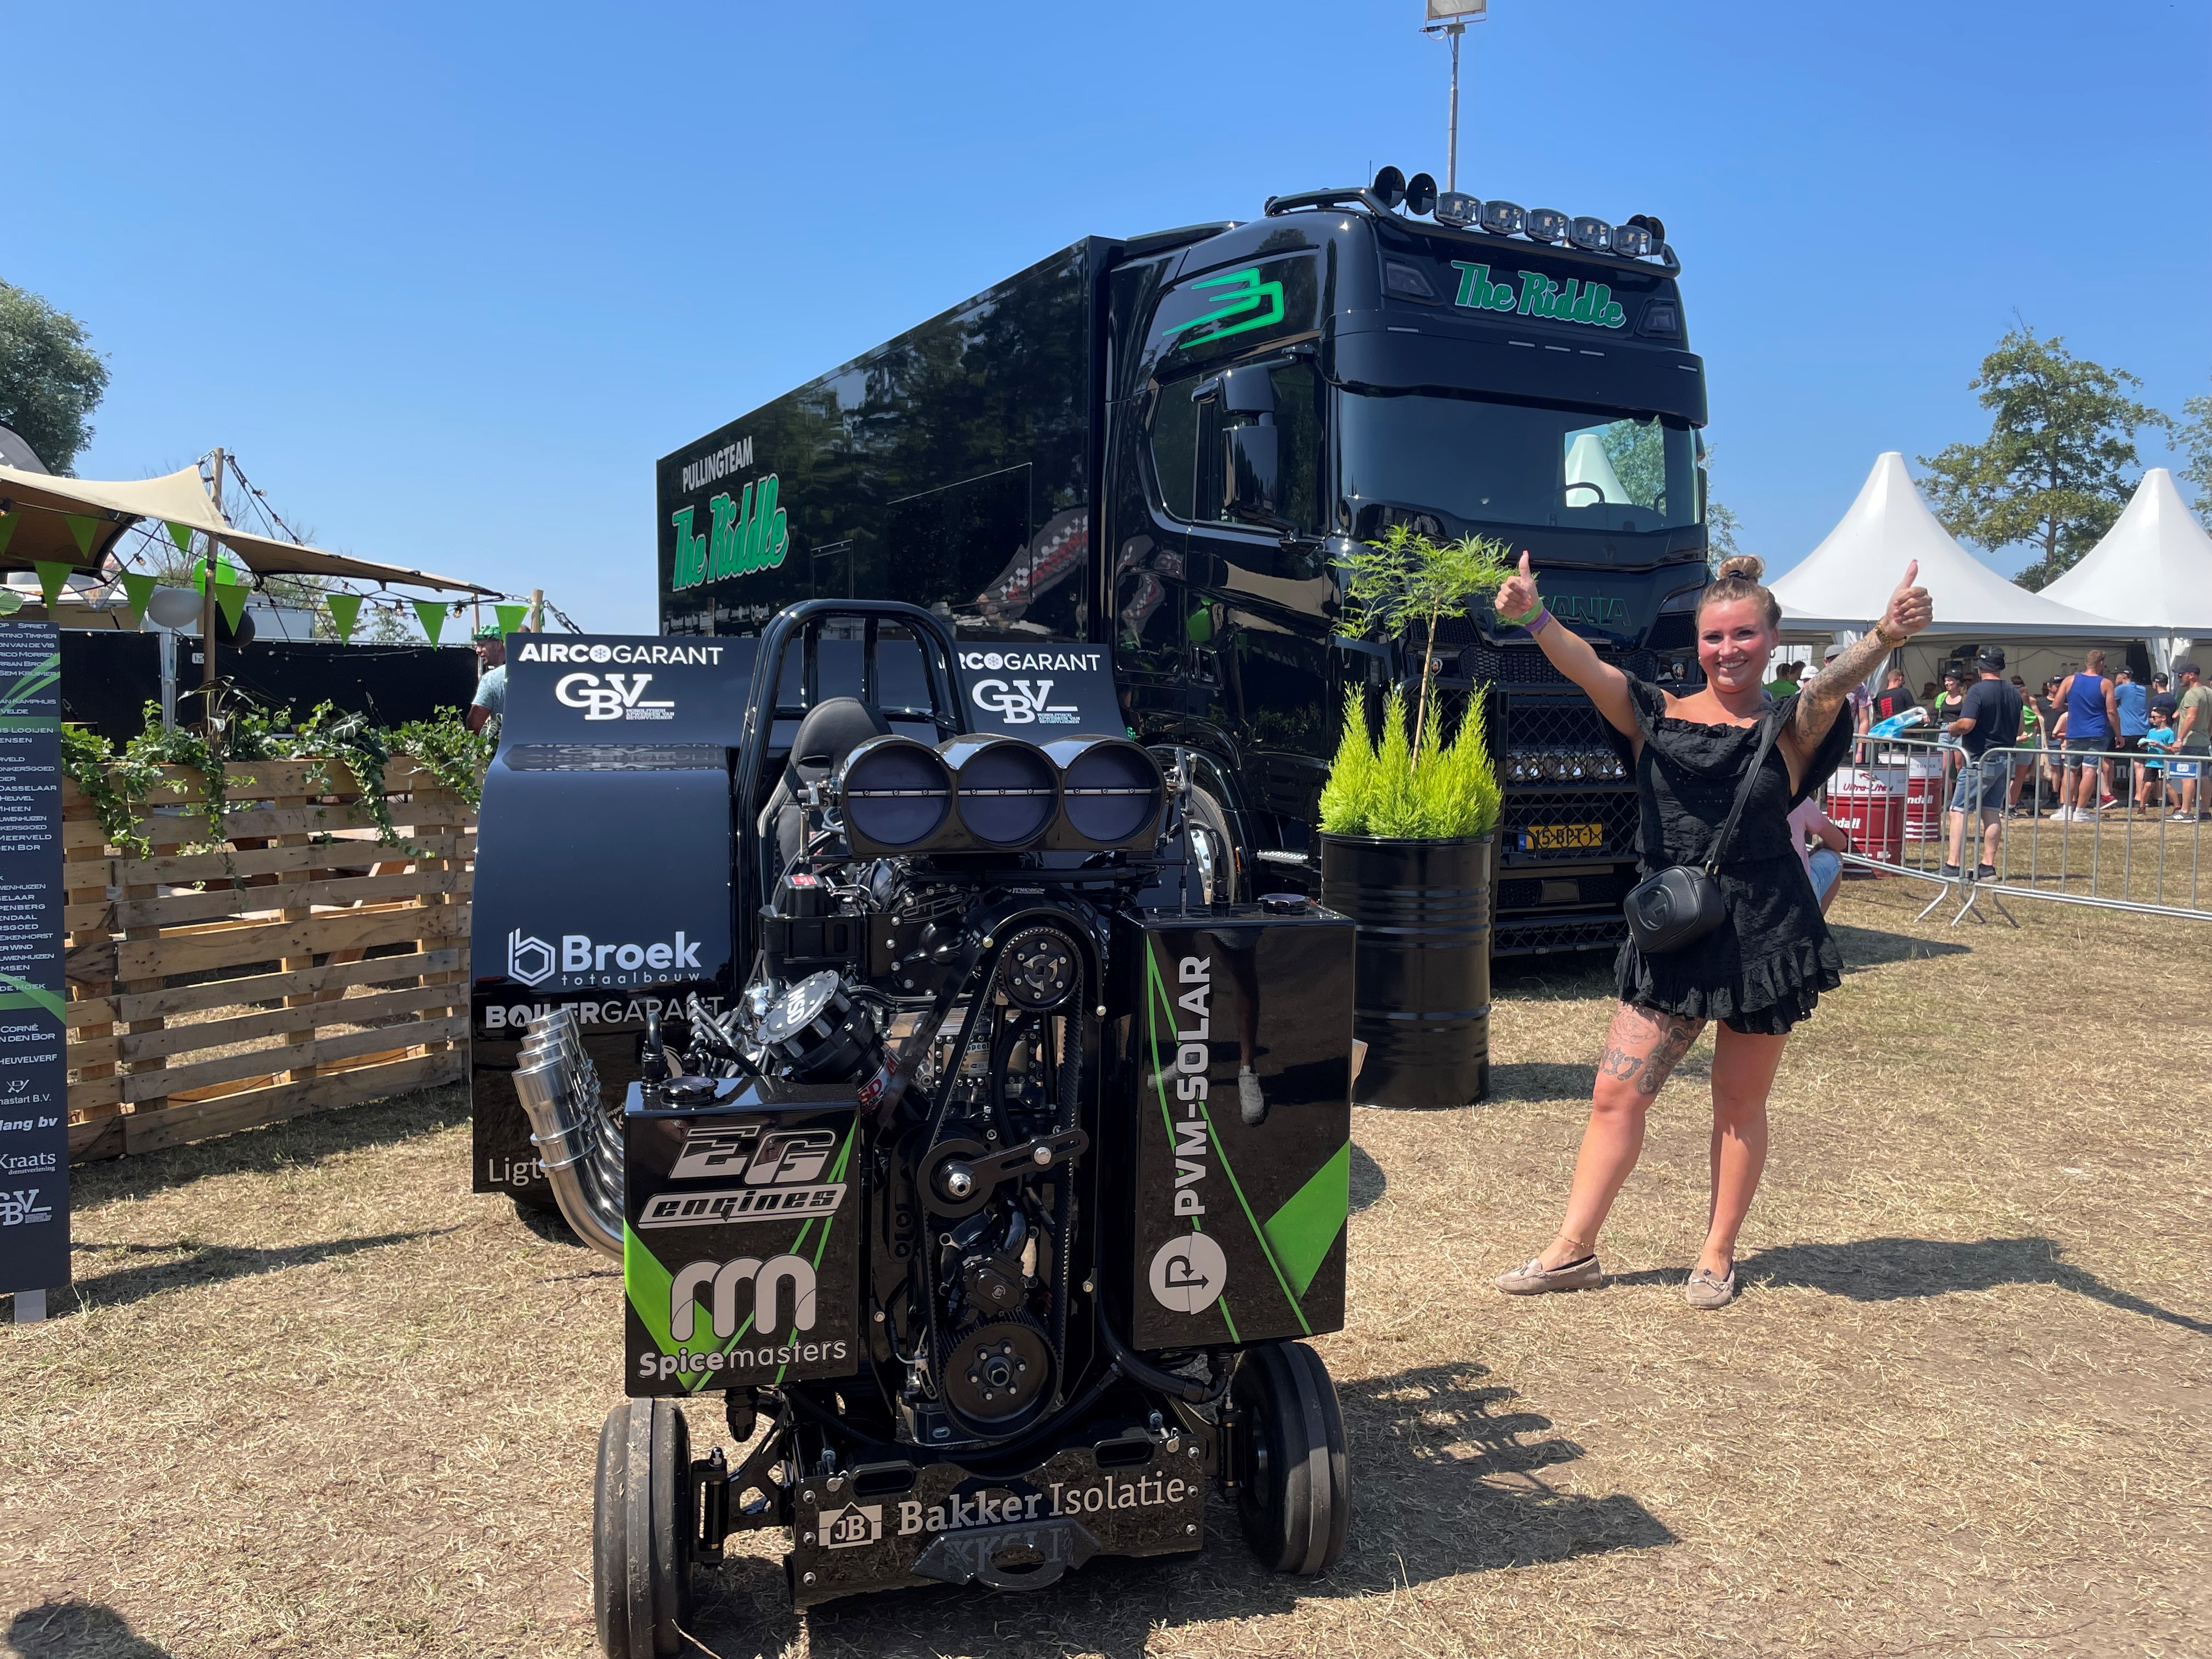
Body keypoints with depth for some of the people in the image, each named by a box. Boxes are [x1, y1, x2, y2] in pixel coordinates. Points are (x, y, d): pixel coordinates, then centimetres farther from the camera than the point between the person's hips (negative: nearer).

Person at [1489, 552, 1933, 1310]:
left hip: (1763, 935, -2)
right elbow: (1587, 668, -16)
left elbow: (1835, 682, -25)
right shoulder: (1657, 715, 0)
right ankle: (1573, 1250, 16)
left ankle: (1718, 1254, 28)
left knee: (1739, 1103, 12)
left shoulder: (1789, 727, -3)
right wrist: (1532, 615, -36)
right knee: (1617, 1092, 4)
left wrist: (1885, 637, -47)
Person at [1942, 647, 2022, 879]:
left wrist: (1952, 727, -3)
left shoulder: (1978, 691, -13)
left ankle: (1952, 866, -9)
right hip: (2005, 761, 7)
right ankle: (1988, 866, 11)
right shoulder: (2014, 694, 9)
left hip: (1980, 760, -7)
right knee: (1991, 813, 10)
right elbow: (2019, 731, 17)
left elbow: (1966, 724, -22)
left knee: (1959, 811, -4)